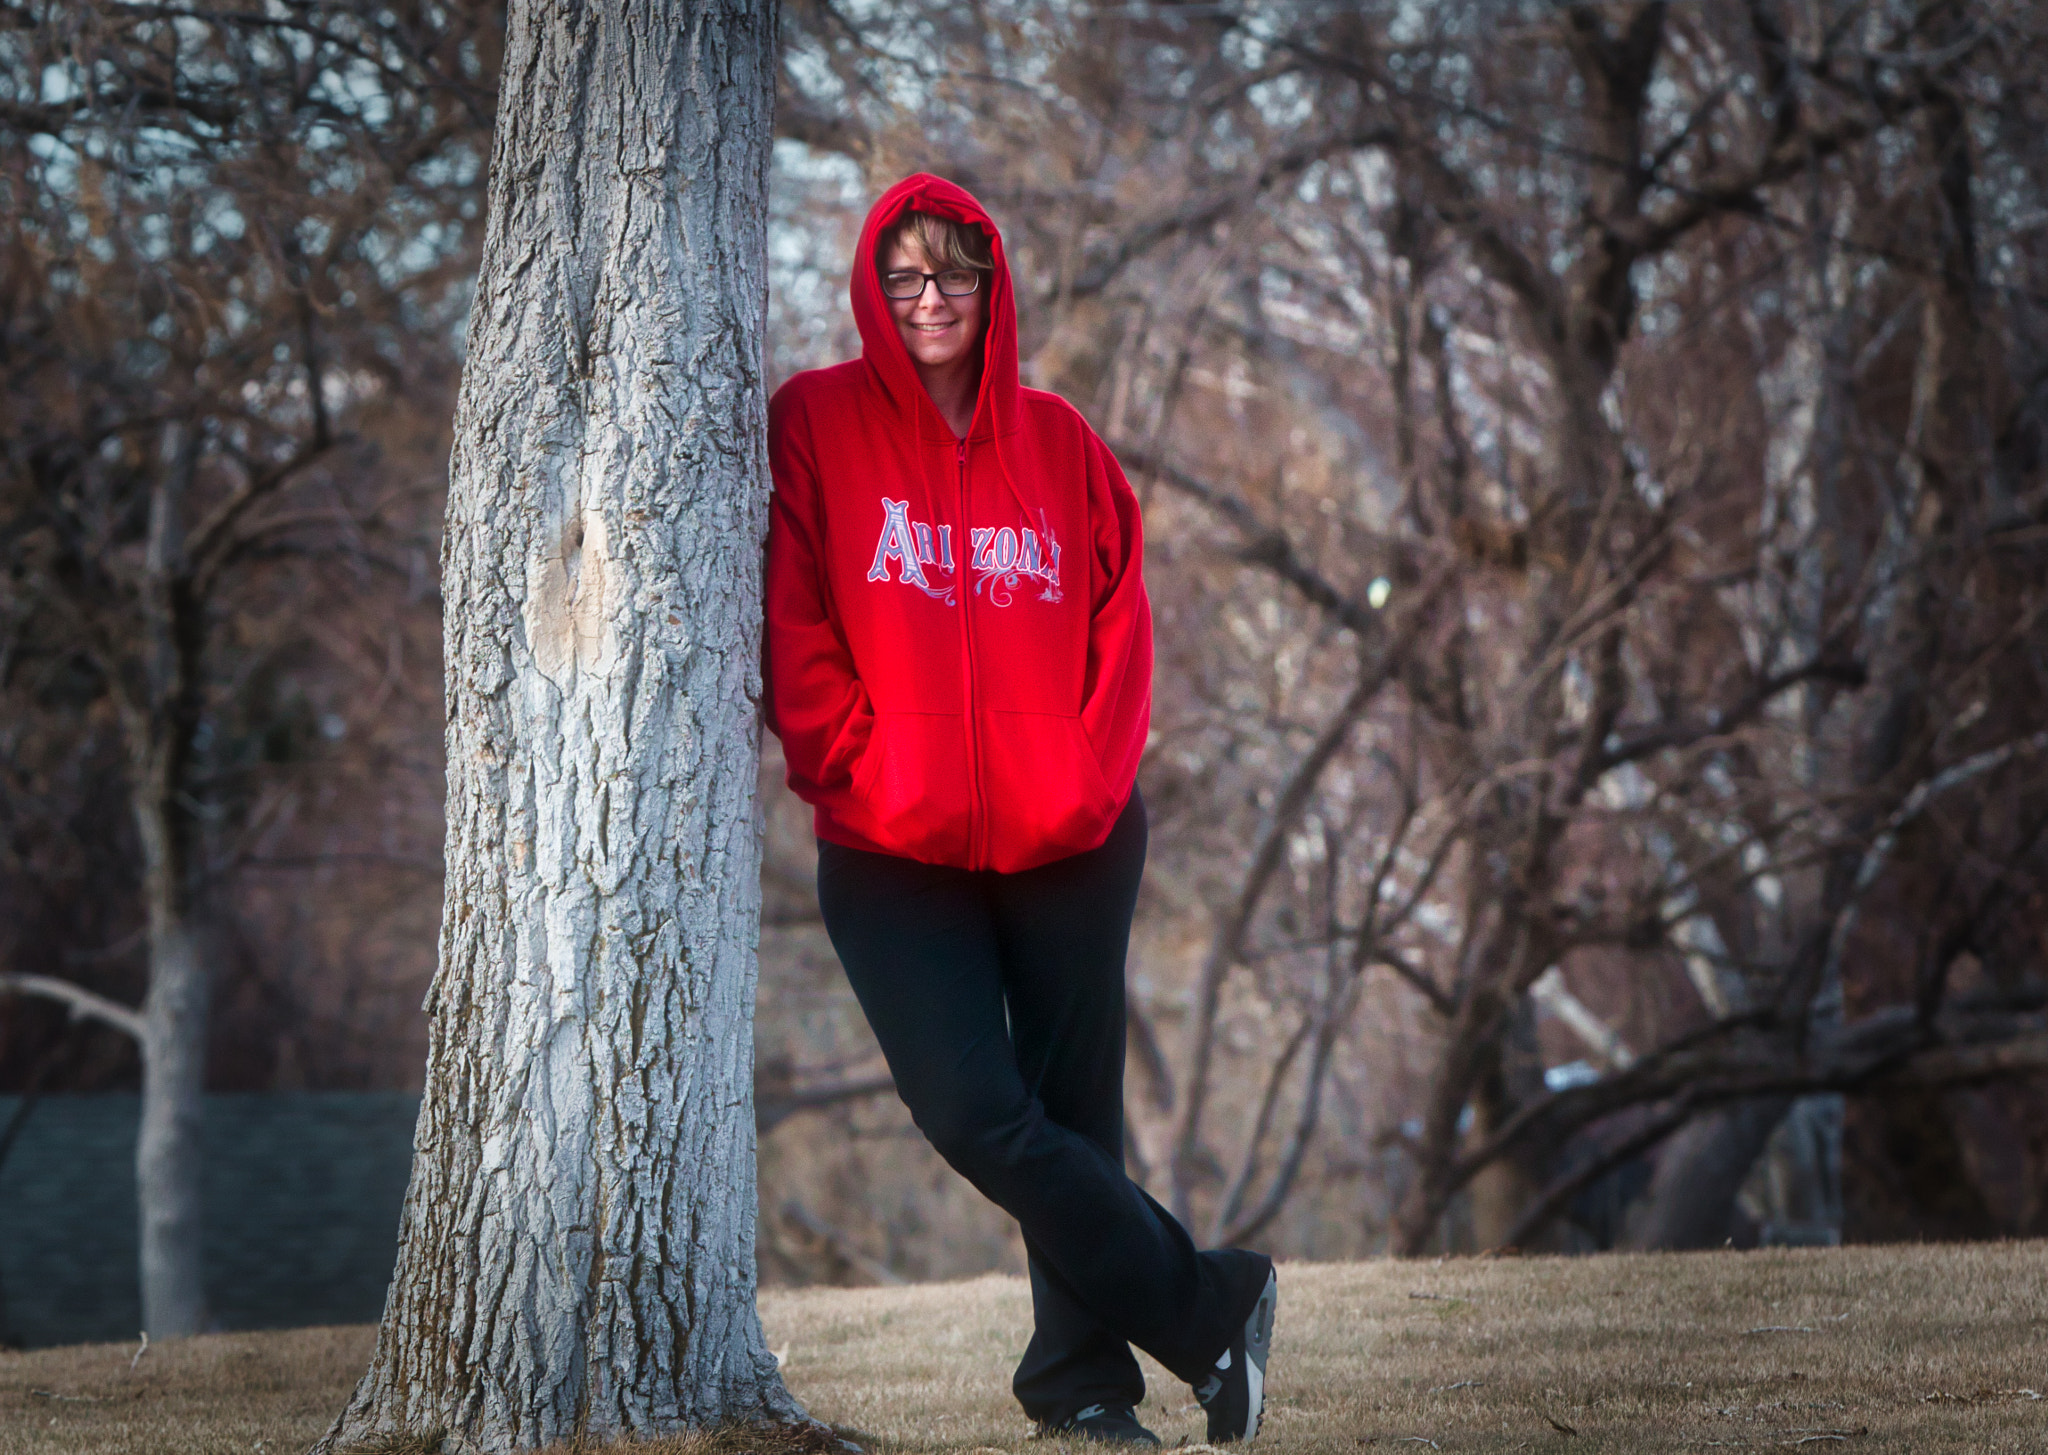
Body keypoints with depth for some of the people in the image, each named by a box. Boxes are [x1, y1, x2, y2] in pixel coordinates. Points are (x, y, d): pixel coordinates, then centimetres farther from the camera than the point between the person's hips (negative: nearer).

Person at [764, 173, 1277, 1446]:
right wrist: (859, 771, -11)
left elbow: (1122, 614, 10)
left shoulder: (1059, 443, 9)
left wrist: (1091, 776, -4)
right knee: (973, 1110, -15)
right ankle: (1208, 1305, -3)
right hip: (894, 855, -2)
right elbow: (794, 627, -2)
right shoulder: (816, 424, 2)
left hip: (1070, 846, 2)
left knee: (1074, 1111, 5)